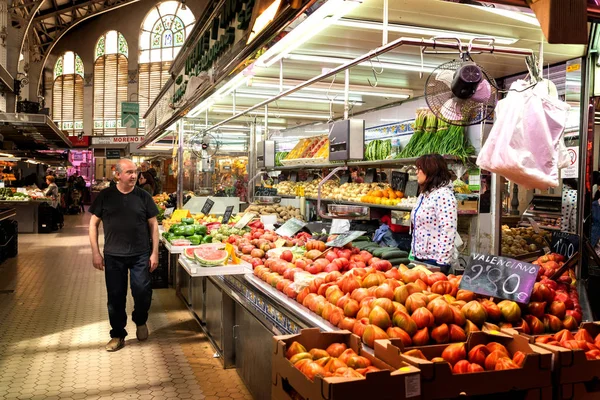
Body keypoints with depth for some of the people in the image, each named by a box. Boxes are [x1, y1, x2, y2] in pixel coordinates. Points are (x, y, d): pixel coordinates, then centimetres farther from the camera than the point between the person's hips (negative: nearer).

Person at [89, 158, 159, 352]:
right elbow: (93, 223, 4)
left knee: (143, 292, -5)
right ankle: (118, 335, 24)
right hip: (113, 256, 0)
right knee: (115, 296, 6)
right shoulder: (105, 196, 0)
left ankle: (140, 321, 26)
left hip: (140, 255, 0)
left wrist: (155, 253, -2)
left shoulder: (143, 196, 0)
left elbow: (153, 224, 4)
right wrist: (96, 252, -1)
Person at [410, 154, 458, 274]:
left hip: (434, 260, -8)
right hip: (418, 257, 8)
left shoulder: (444, 195, -15)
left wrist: (442, 264, -22)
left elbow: (448, 231, -21)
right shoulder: (424, 194, 13)